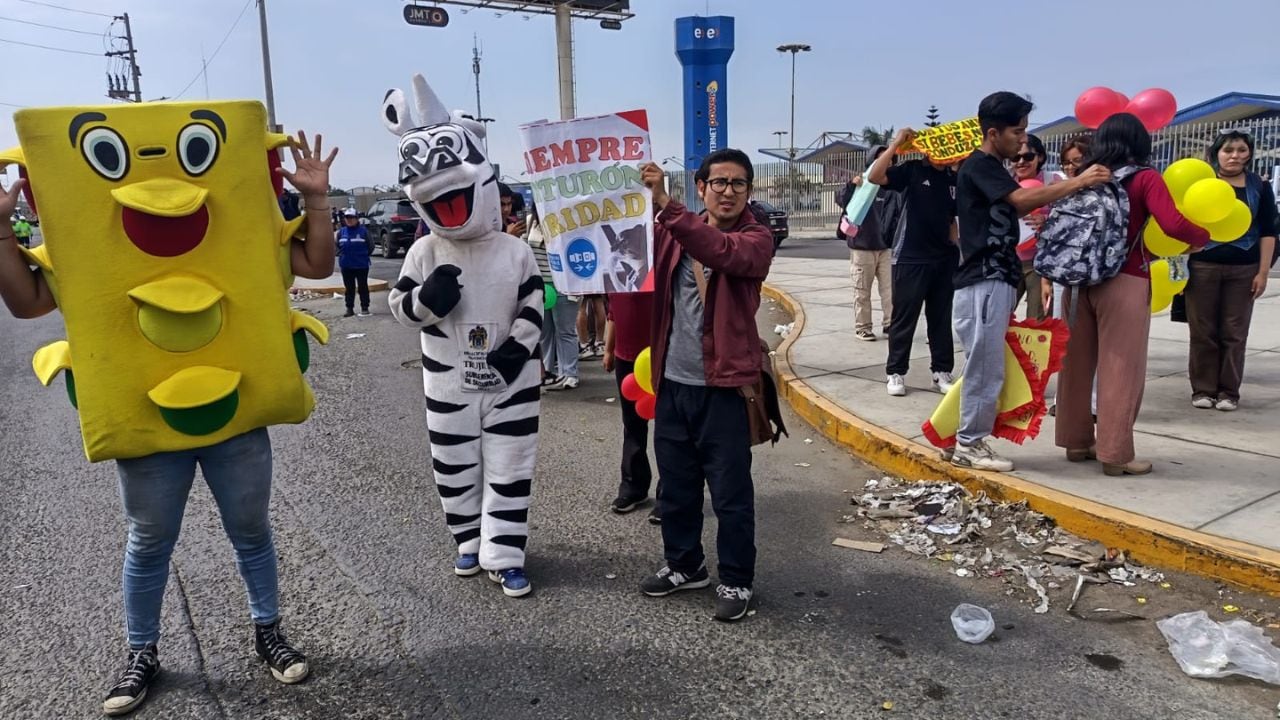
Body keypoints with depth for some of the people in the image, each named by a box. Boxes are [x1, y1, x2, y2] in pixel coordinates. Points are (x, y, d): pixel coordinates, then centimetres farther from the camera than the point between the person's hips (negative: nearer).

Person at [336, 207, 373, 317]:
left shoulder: (363, 231, -8)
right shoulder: (341, 231, 3)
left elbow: (370, 246, -2)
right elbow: (337, 245, 14)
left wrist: (363, 255, 0)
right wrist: (341, 255, 3)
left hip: (361, 265, -4)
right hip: (346, 265, 4)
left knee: (363, 287, 5)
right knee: (349, 288, 10)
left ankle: (364, 308, 13)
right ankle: (349, 308, 16)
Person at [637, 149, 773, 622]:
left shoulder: (756, 238, -6)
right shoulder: (672, 232, 10)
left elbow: (722, 251, -27)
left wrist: (665, 205, -35)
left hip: (723, 387, -4)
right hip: (672, 383, 5)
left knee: (731, 493, 4)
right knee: (676, 486, 16)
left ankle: (736, 581, 21)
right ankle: (684, 564, 34)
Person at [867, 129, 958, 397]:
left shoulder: (953, 179, 10)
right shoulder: (912, 170, -5)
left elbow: (952, 219, 18)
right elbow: (875, 176, -19)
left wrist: (956, 249, 10)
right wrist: (896, 144, -21)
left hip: (944, 259, 5)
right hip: (911, 259, -5)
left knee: (942, 320, 10)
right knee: (904, 319, 1)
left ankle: (941, 372, 19)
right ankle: (895, 373, 10)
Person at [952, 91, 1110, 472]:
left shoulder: (993, 168, 20)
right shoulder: (978, 166, -11)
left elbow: (1015, 209, 16)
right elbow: (1023, 199, -22)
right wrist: (1078, 182, -18)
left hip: (996, 281, 10)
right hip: (983, 282, -10)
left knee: (984, 367, 12)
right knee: (986, 368, -5)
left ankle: (966, 438, 20)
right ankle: (969, 445, 4)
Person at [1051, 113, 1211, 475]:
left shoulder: (1086, 176, 9)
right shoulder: (1145, 179, -6)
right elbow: (1173, 225, -16)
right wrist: (1206, 237, 1)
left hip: (1079, 279, 5)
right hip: (1124, 283, -5)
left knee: (1077, 362, 13)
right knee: (1121, 369, 1)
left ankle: (1077, 441, 23)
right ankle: (1116, 453, 6)